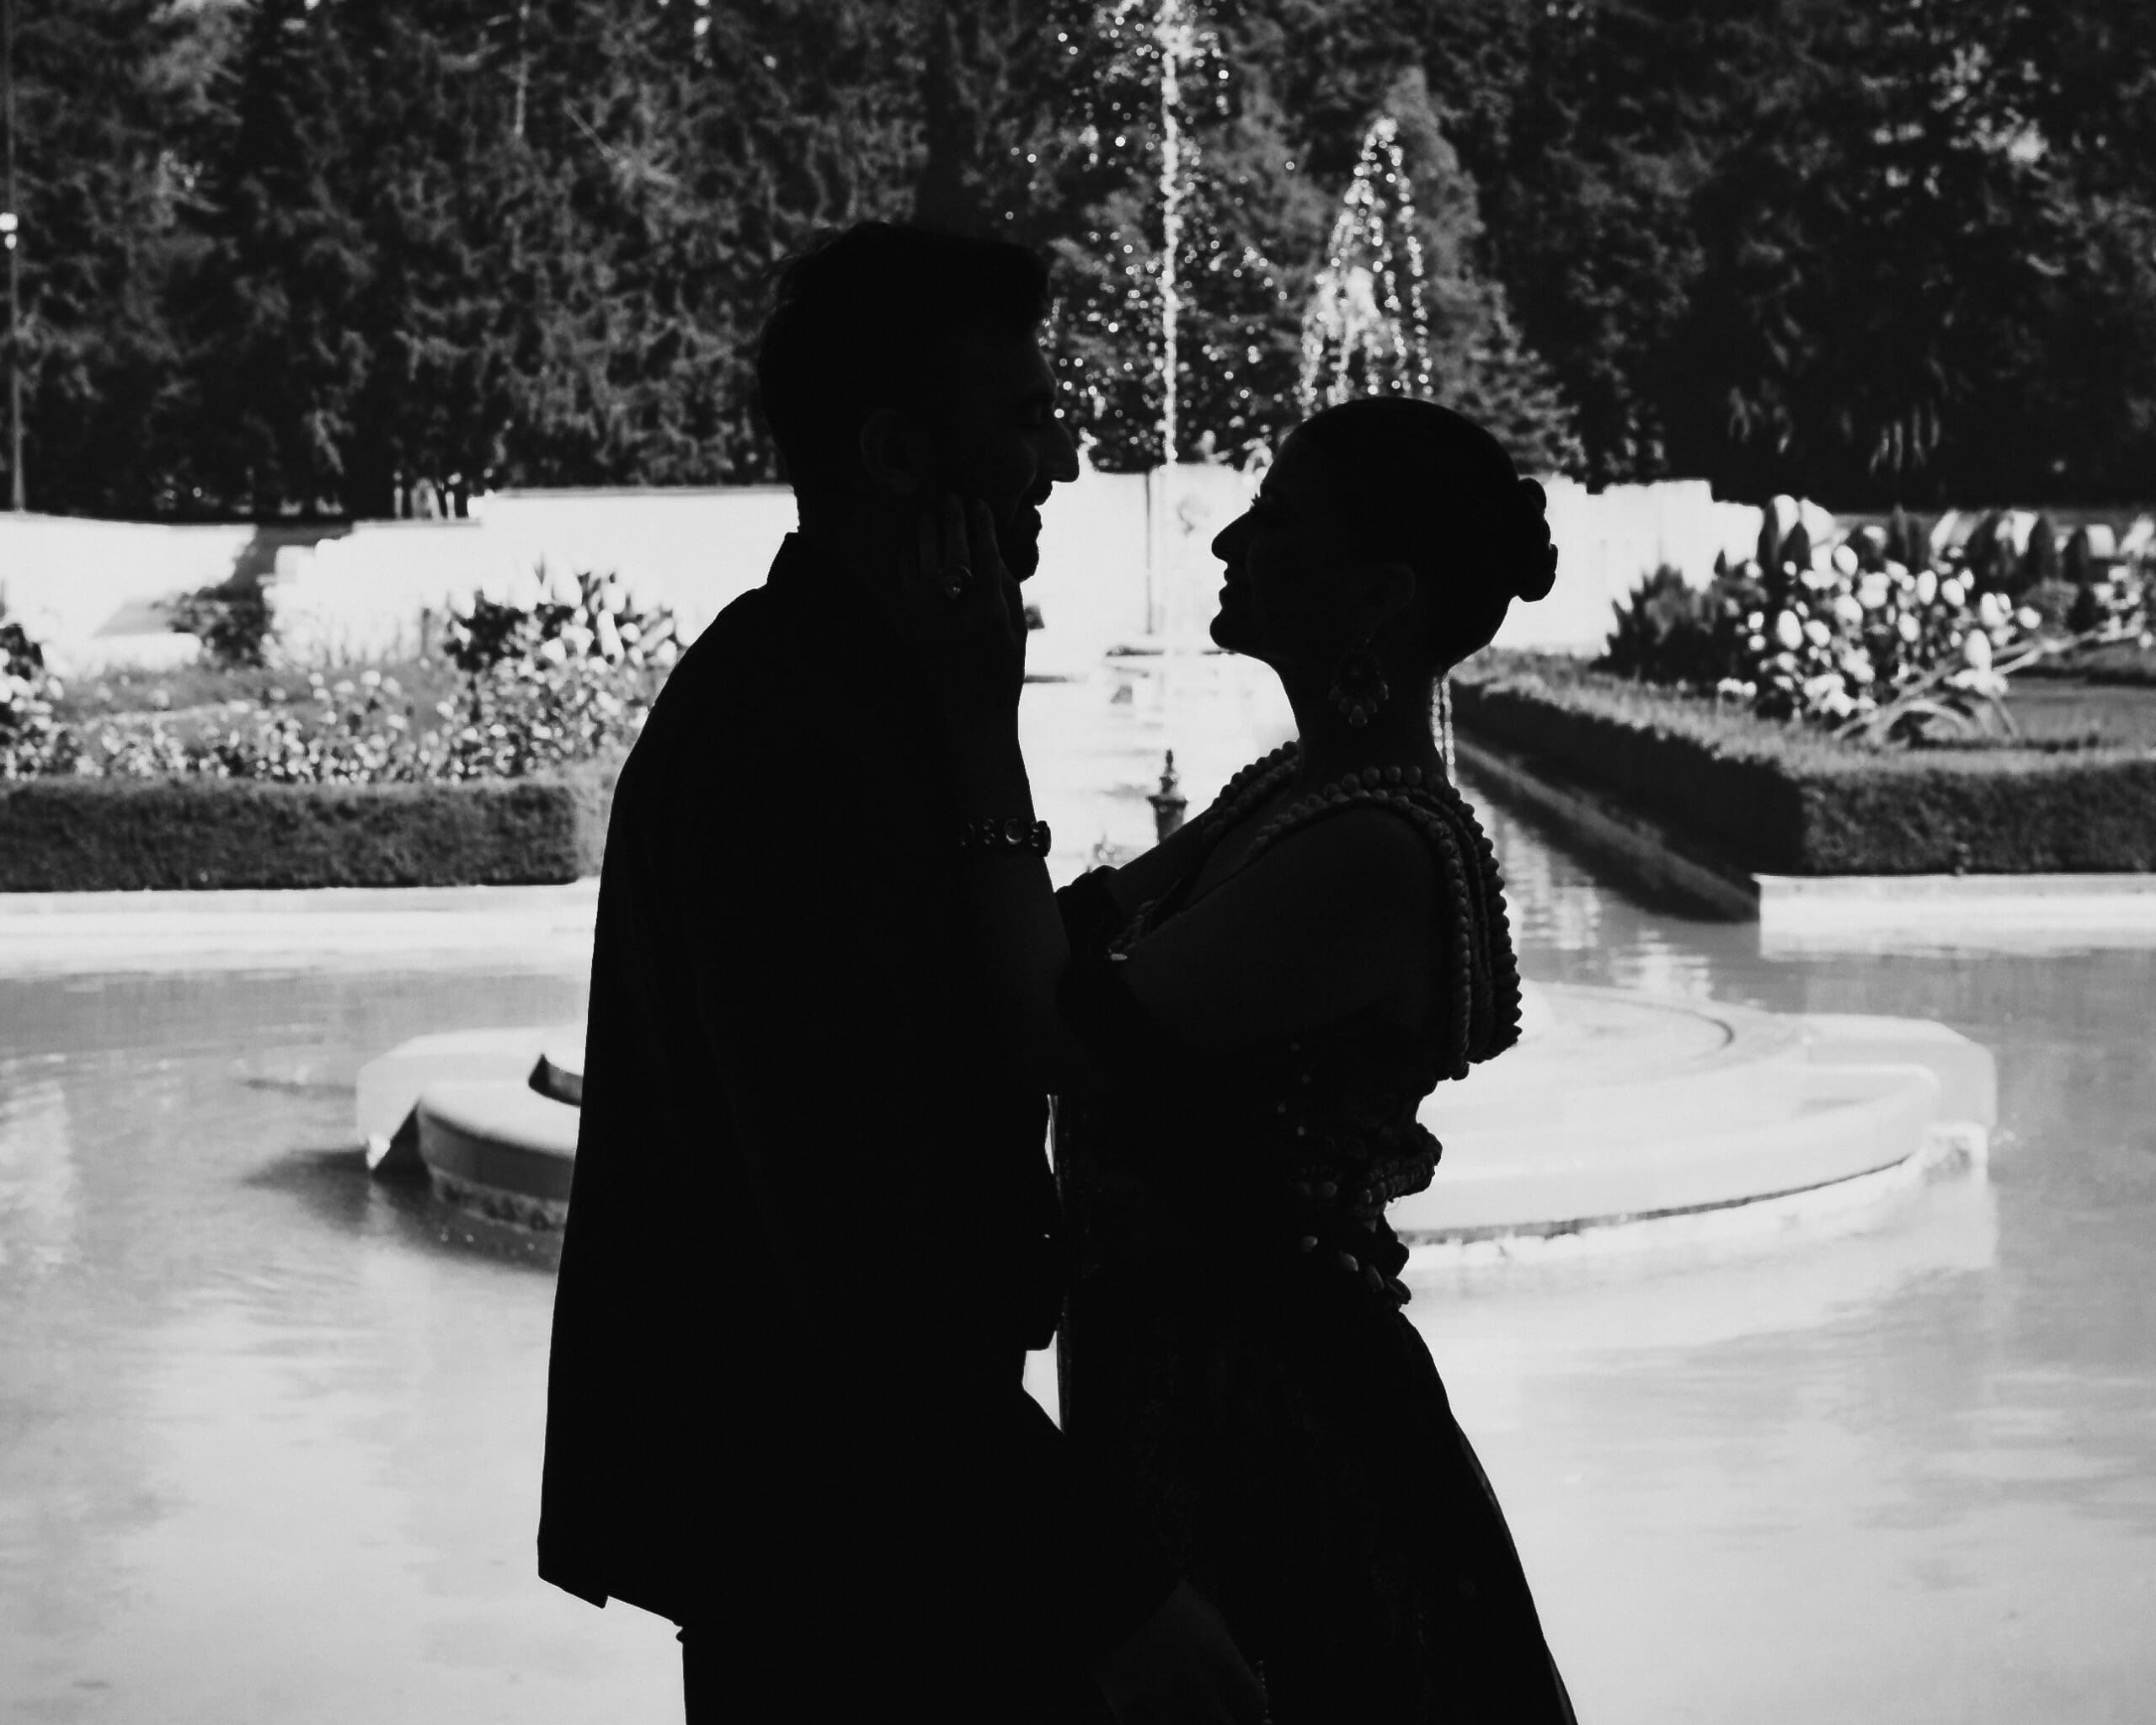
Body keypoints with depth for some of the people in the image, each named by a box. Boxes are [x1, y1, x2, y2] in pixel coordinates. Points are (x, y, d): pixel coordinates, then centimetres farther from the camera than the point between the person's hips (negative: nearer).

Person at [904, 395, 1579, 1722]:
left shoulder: (1380, 856, -23)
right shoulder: (1297, 793, 7)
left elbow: (1062, 1032, -28)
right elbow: (1076, 949, 6)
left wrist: (986, 734, -25)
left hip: (1263, 1402, -9)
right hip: (1190, 1373, 9)